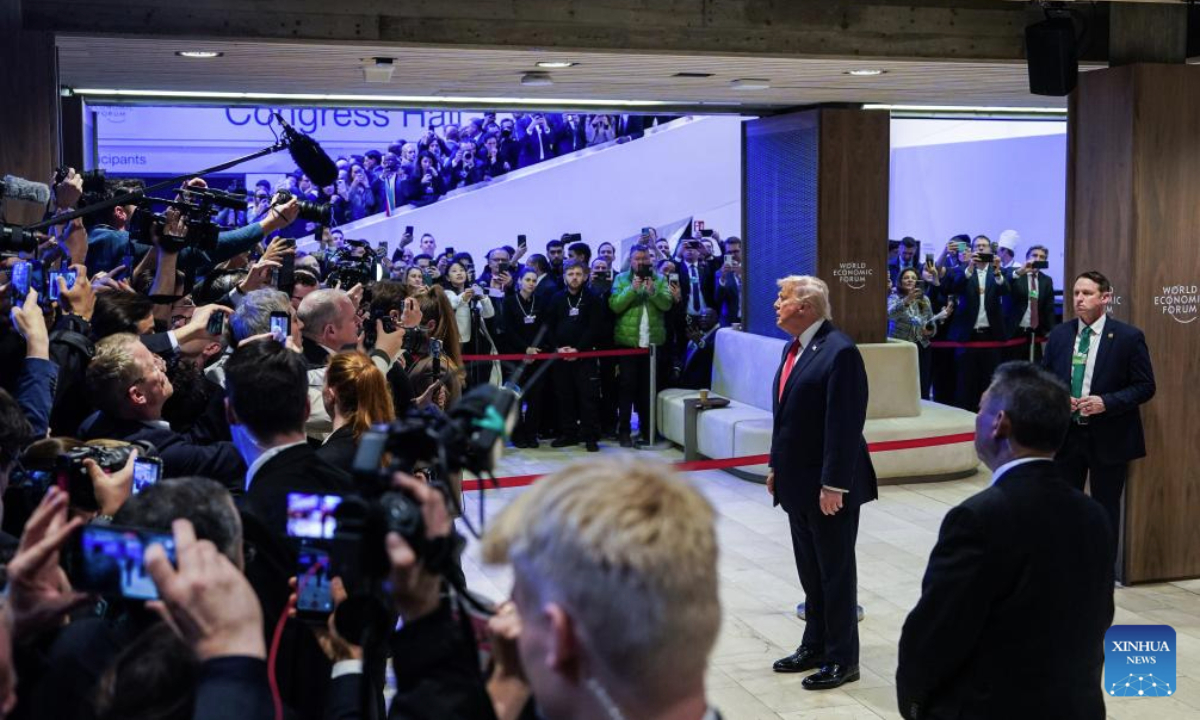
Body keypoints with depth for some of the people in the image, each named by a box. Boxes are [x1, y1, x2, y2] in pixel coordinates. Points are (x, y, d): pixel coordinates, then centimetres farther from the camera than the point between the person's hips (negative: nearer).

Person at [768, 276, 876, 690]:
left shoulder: (839, 351, -18)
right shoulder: (794, 348, 10)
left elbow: (845, 425, -21)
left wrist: (834, 484, -22)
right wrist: (777, 466, 15)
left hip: (828, 486, -8)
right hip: (798, 484, 8)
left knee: (836, 573, 4)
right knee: (810, 572, 17)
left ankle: (842, 660, 16)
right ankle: (815, 646, 29)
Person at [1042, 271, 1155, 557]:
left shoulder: (1129, 337, -7)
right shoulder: (1059, 335, 5)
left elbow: (1145, 387, -6)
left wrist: (1106, 402, -19)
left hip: (1108, 437, -3)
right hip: (1066, 434, 4)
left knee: (1105, 511, 7)